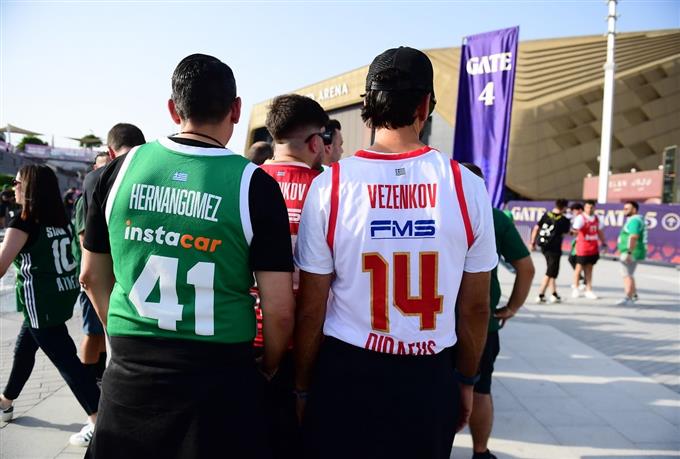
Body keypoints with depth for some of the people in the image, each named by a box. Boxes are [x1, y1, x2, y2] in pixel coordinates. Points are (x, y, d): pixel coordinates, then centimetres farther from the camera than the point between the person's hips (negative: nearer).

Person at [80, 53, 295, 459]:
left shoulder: (121, 169, -2)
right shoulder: (254, 184, -12)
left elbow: (93, 277, 9)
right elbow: (280, 310, -13)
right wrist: (267, 370, 6)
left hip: (129, 371, 3)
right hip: (218, 375, -3)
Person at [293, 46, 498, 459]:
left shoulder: (330, 185, -10)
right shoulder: (467, 185, -7)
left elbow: (311, 309, -6)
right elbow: (476, 307, 0)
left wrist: (301, 388, 7)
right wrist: (466, 380, 15)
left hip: (345, 376, -1)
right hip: (429, 380, 2)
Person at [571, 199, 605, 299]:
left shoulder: (596, 218, 10)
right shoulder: (580, 218, -10)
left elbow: (599, 231, 20)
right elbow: (575, 228, -26)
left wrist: (603, 243, 17)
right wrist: (574, 229, -49)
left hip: (594, 248, 5)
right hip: (582, 248, -5)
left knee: (589, 269, 9)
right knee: (579, 267, 4)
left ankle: (588, 290, 13)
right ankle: (575, 288, 18)